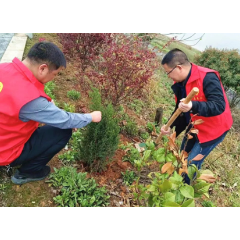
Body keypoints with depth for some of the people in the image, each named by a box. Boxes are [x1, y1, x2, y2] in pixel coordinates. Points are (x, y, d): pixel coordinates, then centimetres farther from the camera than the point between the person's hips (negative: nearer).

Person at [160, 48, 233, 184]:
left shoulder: (207, 78, -29)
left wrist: (193, 106, -51)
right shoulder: (180, 83, -4)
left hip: (213, 128, -8)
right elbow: (180, 108, 6)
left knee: (192, 163, -5)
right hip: (194, 126, 9)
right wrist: (170, 125, -7)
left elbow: (219, 106, -36)